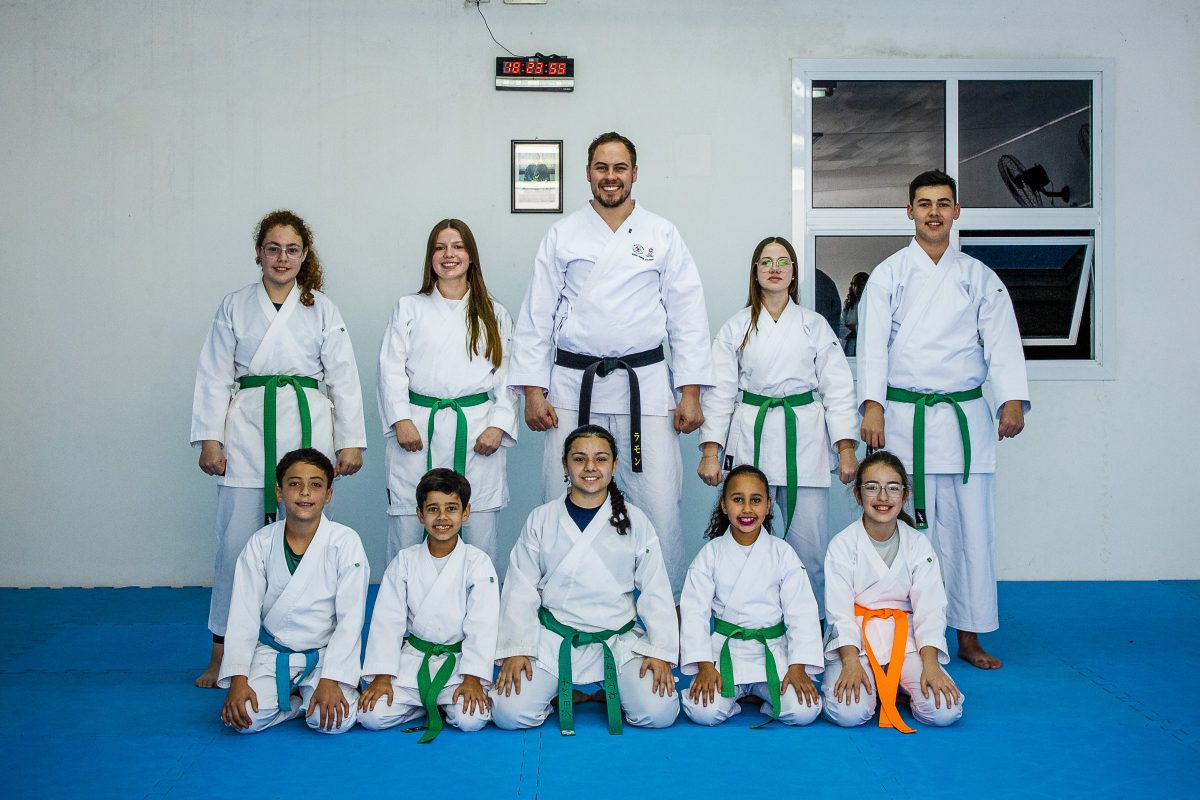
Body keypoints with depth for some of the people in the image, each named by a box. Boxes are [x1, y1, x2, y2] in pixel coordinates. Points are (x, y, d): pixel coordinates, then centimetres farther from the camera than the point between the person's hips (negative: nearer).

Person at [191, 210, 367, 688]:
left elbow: (343, 378, 5)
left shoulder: (322, 309, 7)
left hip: (306, 426, 0)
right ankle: (222, 652, 15)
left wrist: (351, 441, -1)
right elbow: (215, 376, 6)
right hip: (249, 425, 0)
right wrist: (209, 438, -1)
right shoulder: (235, 307, 8)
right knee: (237, 540, 1)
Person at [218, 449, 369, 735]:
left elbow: (350, 618, -12)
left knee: (334, 720, -25)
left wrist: (331, 680, -19)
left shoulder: (345, 542, -12)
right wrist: (237, 678, -14)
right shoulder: (261, 544, -4)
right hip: (271, 653, 2)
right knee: (244, 718, -22)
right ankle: (296, 698, 7)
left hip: (326, 654, -2)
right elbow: (243, 615, -4)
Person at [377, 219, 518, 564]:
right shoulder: (409, 308, 11)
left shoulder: (494, 315, 13)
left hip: (476, 430, 1)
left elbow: (508, 374, 8)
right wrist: (401, 420, -8)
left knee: (480, 531, 0)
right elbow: (391, 367, 4)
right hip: (418, 428, 0)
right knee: (406, 529, -2)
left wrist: (498, 424, -4)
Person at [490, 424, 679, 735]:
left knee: (659, 713, -20)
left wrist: (661, 652, -6)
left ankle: (609, 693, 10)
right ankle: (561, 695, 10)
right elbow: (519, 590, 3)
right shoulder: (541, 519, 3)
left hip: (619, 640, 0)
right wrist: (516, 650, -7)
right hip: (553, 639, 0)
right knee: (509, 714, -20)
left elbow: (656, 593, 4)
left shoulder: (635, 521, 3)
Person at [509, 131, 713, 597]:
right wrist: (533, 390, -1)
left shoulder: (662, 235, 8)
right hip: (574, 385, 1)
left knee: (659, 505, -3)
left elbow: (688, 316, 6)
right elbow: (536, 317, 7)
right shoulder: (563, 235, 9)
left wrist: (691, 391, -2)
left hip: (645, 384, 0)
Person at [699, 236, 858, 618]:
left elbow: (838, 388, 6)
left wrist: (846, 448, -2)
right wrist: (710, 451, -3)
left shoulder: (815, 325, 9)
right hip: (751, 438, 0)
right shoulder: (736, 327, 8)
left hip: (805, 439, 0)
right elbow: (719, 390, 5)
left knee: (809, 544, -2)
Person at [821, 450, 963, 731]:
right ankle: (869, 684, 7)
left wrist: (930, 664, -18)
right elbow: (839, 611, -9)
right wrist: (851, 662, -22)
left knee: (944, 711, -21)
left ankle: (899, 684, 9)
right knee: (848, 713, -27)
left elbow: (930, 609, -4)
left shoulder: (919, 546, 0)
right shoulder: (842, 545, -6)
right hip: (854, 639, -2)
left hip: (905, 638, 2)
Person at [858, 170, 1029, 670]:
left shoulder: (979, 278, 11)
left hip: (965, 417, 2)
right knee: (904, 528, 0)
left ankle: (969, 637, 15)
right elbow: (872, 344, -1)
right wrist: (872, 406, -13)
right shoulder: (888, 275, 6)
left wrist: (1013, 400, -12)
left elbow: (1002, 341, 3)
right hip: (904, 417, -1)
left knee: (970, 528, 3)